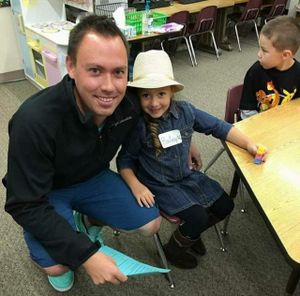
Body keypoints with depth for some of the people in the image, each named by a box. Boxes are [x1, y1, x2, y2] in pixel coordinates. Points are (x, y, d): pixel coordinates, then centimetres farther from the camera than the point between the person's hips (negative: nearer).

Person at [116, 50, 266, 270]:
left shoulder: (185, 111, -11)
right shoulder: (137, 125, -22)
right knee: (197, 217, -18)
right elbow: (125, 159, -11)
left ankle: (191, 233, 34)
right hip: (159, 185, -5)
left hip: (187, 176, 6)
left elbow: (218, 127, -4)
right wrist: (135, 185, -25)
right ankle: (173, 249, 15)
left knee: (225, 206, 6)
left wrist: (249, 144, -12)